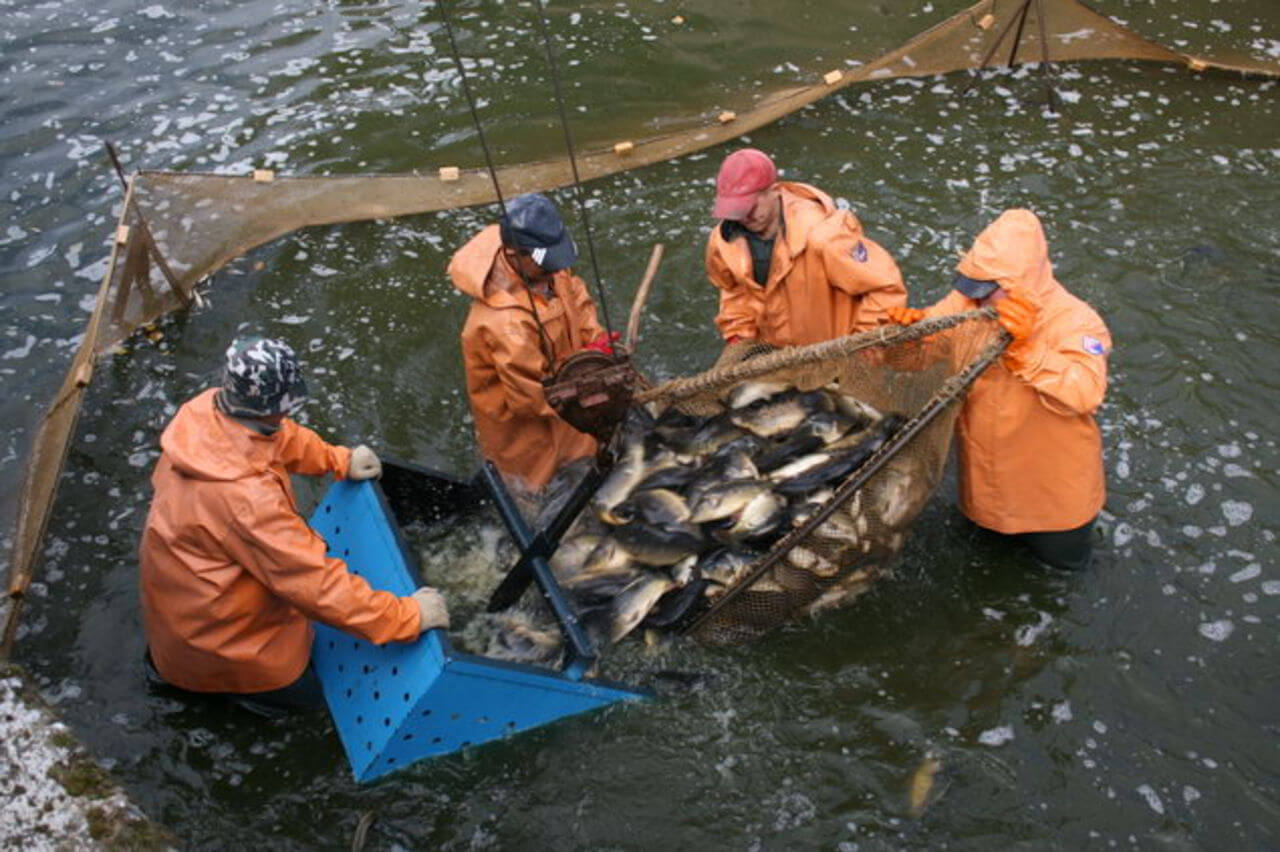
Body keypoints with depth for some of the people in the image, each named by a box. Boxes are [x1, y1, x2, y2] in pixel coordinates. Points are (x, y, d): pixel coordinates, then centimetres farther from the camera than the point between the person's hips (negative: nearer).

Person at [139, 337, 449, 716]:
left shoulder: (207, 409, -19)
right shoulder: (246, 498, -42)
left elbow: (281, 436, 3)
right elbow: (318, 584, -38)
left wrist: (340, 460, -6)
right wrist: (408, 616, -32)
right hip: (206, 625, -8)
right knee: (312, 690, 9)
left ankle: (168, 652, 26)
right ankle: (187, 669, 14)